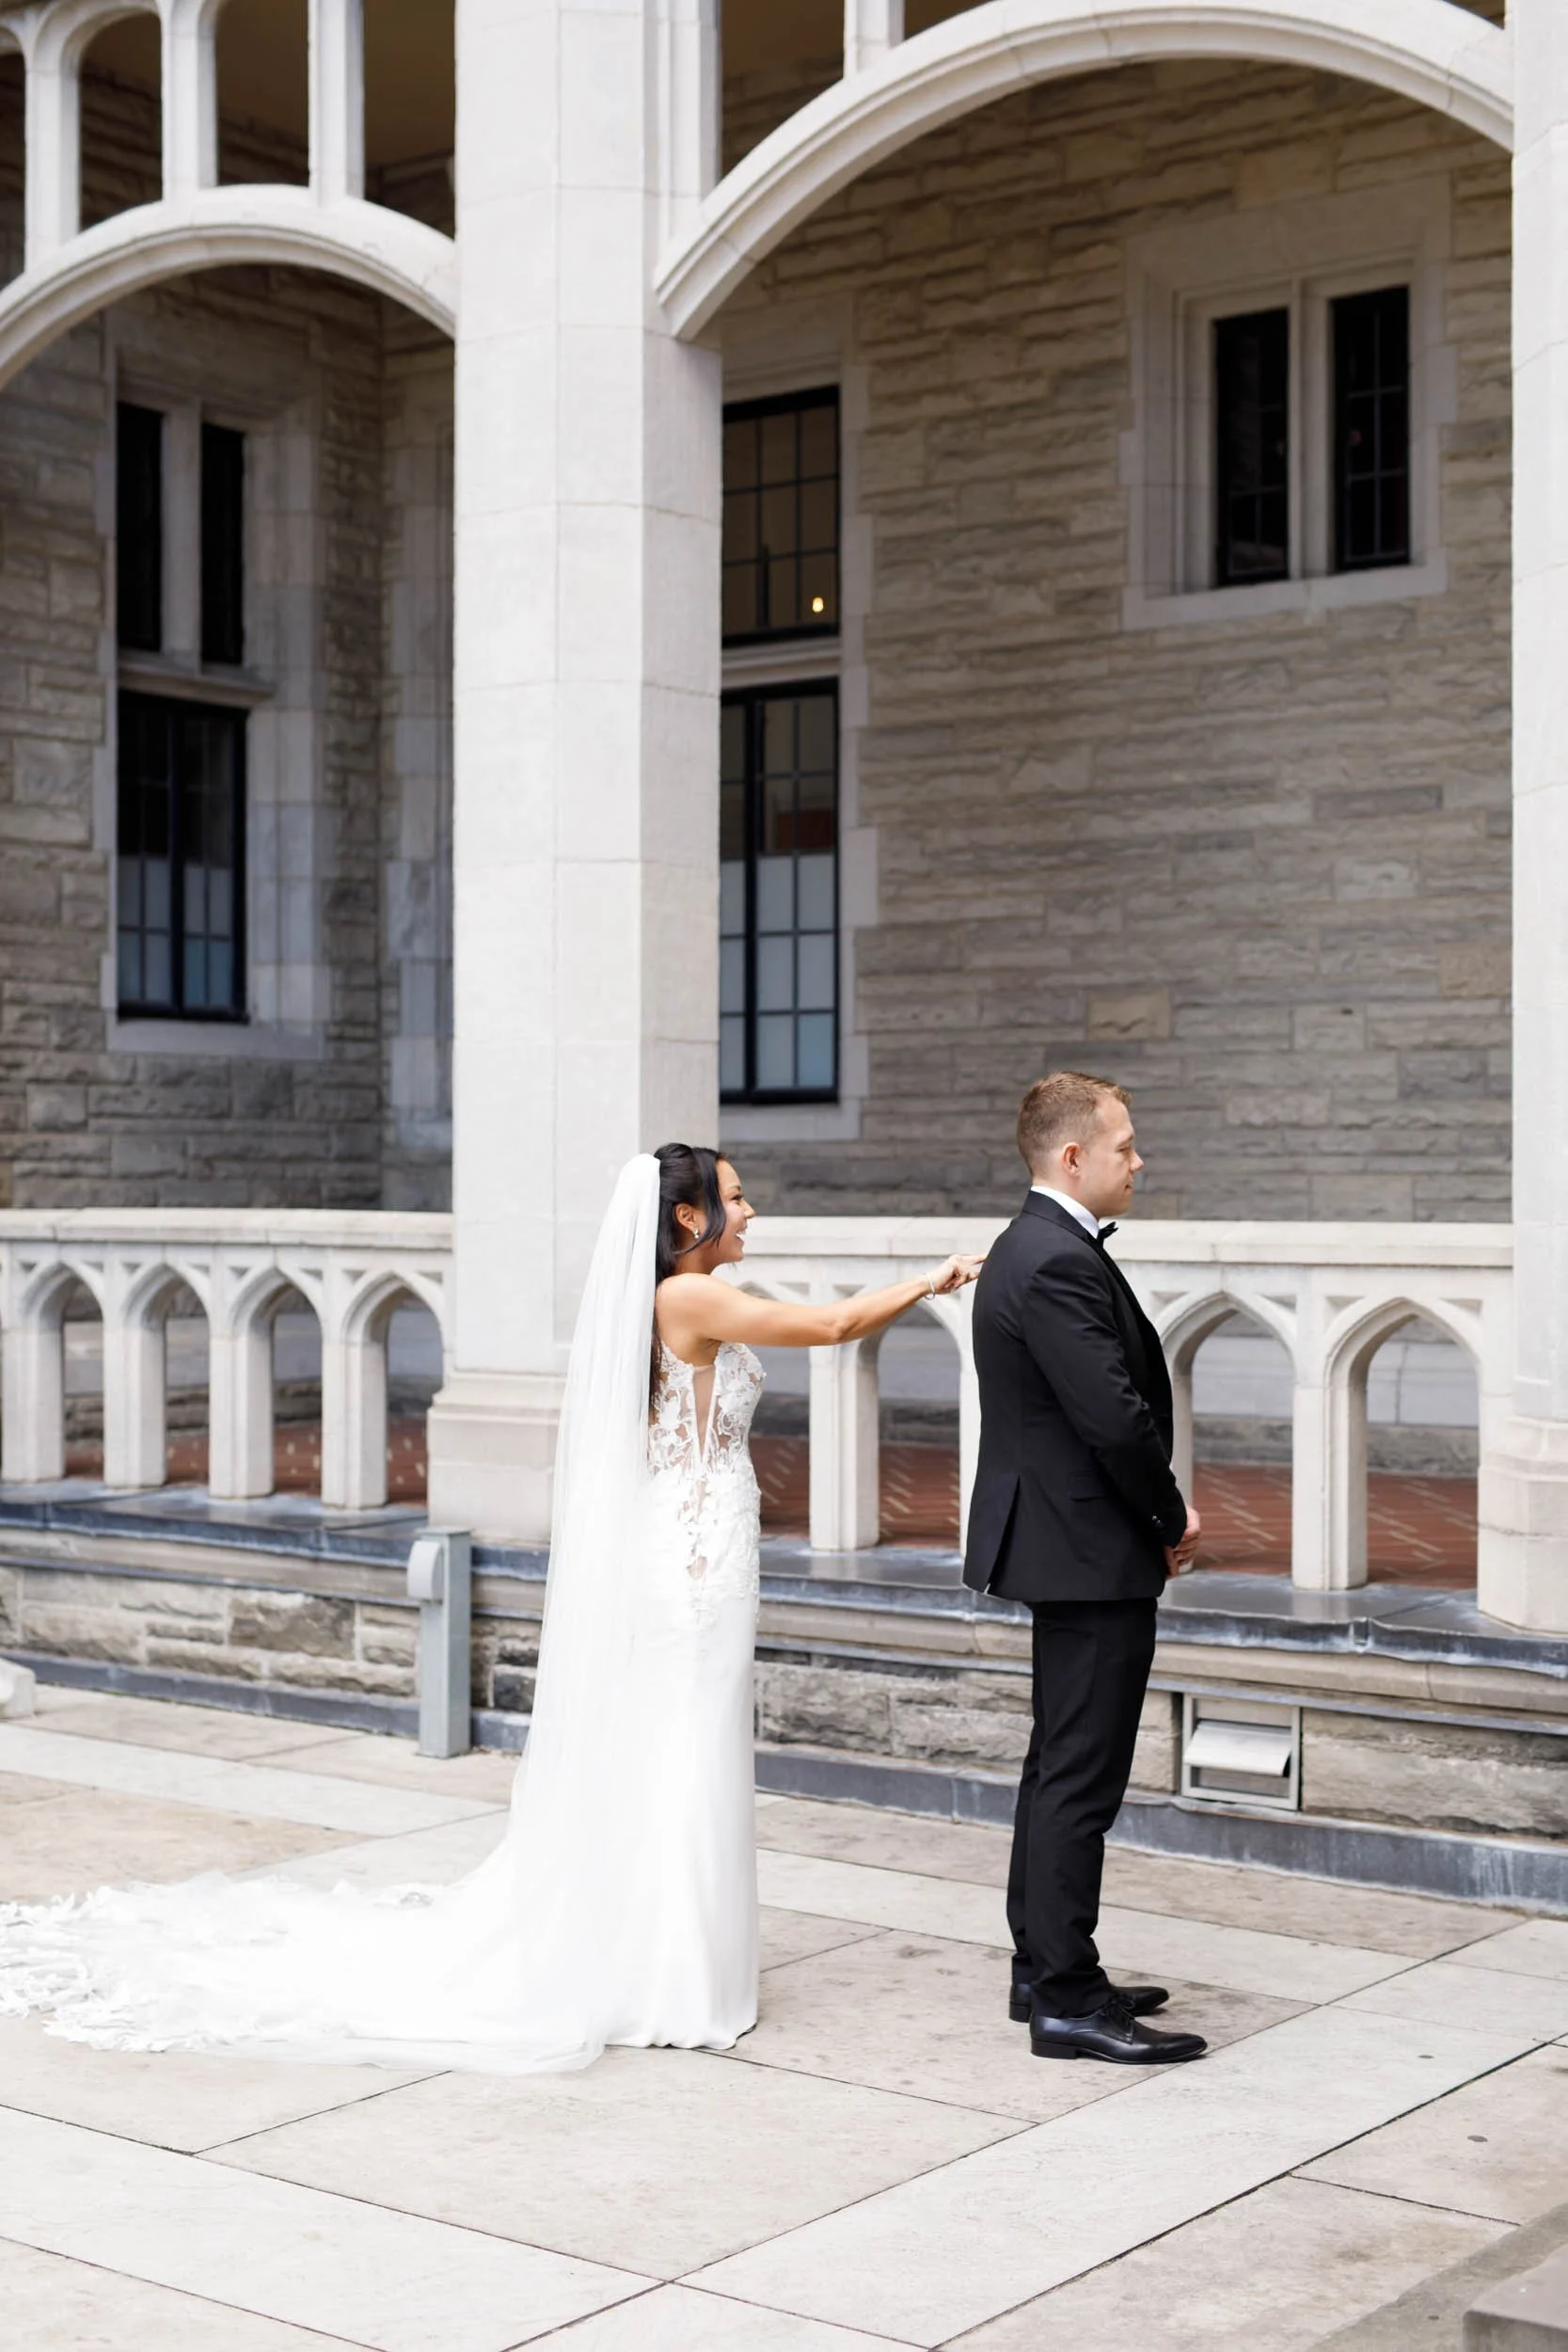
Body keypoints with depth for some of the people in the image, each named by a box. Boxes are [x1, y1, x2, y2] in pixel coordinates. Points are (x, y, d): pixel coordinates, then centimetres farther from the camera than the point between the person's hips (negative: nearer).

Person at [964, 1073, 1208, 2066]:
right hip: (1094, 1555, -11)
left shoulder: (1035, 1248, 14)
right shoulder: (1061, 1264, -20)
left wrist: (1160, 1513, 5)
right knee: (1082, 1778, -6)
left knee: (1060, 1766, 16)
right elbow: (1116, 1416, -24)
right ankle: (1068, 2000, 0)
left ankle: (1044, 1970, 26)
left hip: (1067, 1543, 11)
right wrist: (1172, 1518, -8)